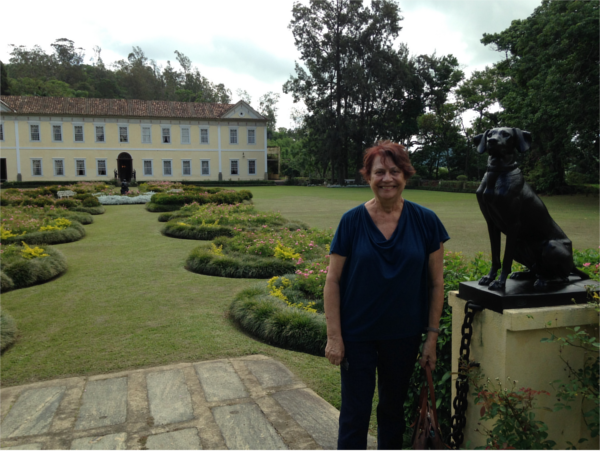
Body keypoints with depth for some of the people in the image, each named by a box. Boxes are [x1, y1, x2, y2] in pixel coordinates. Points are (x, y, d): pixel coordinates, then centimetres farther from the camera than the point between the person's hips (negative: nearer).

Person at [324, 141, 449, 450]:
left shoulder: (425, 221, -6)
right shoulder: (352, 221, -10)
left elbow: (436, 283, 0)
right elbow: (332, 282, -7)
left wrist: (432, 335, 0)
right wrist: (334, 337, -10)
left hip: (404, 335, 2)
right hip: (358, 335, -1)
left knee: (393, 407, 20)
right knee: (355, 412, 9)